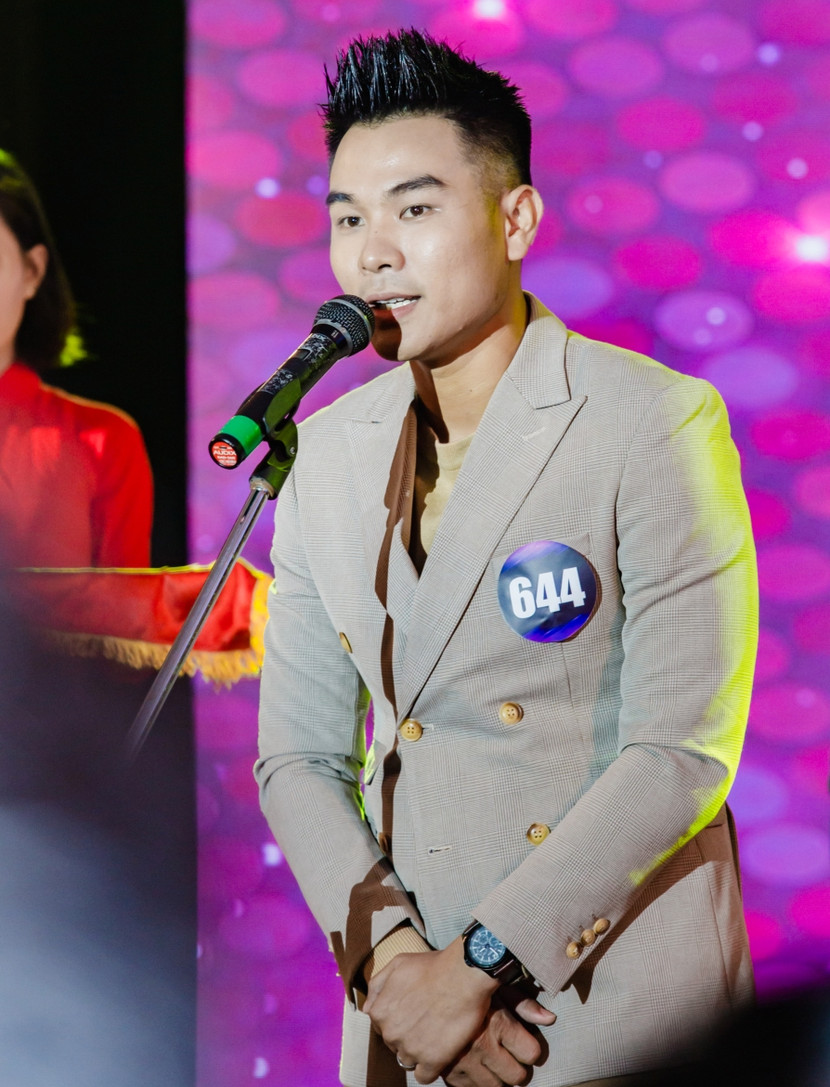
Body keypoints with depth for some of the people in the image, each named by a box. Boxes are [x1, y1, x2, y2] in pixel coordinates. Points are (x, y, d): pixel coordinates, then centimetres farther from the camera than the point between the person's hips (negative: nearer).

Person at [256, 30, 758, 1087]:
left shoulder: (656, 423, -10)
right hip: (403, 1001, 4)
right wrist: (389, 955, -11)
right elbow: (299, 755, 5)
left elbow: (683, 755, -15)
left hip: (621, 1000, -4)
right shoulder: (326, 454, 6)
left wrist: (477, 963, -16)